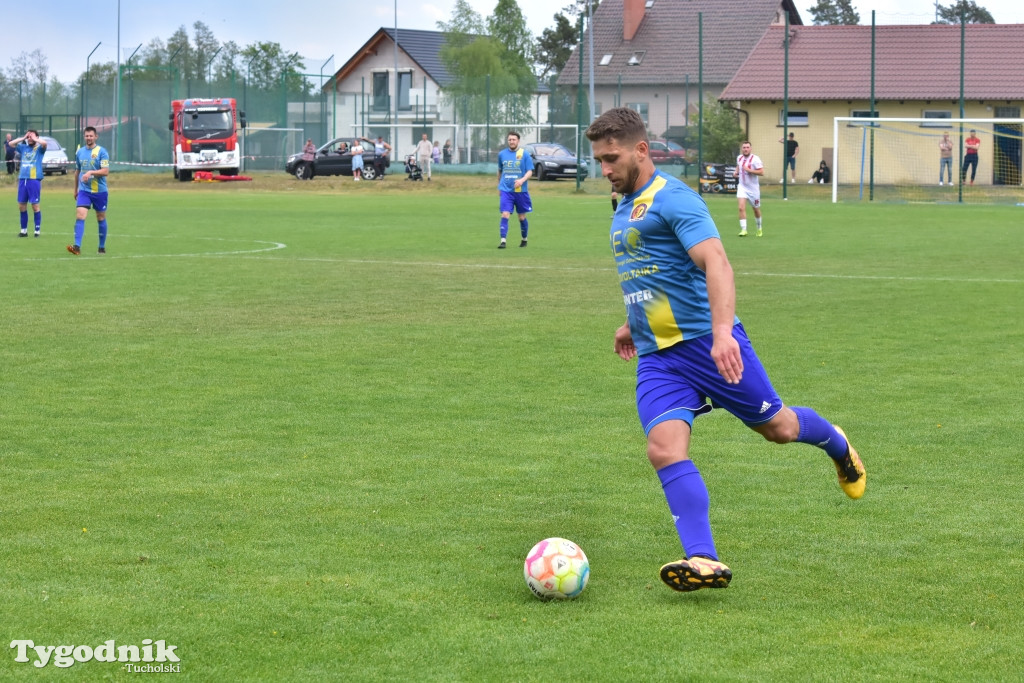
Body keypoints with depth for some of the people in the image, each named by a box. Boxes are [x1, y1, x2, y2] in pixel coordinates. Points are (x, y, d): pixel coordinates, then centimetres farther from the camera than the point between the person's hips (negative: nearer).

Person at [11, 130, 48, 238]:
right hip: (22, 179, 5)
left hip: (34, 179, -5)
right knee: (21, 205, 6)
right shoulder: (23, 147, 15)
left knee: (35, 205, -4)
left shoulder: (39, 148, 2)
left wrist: (34, 139, -3)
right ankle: (24, 230, 15)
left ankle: (37, 230, 1)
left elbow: (44, 143, -18)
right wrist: (23, 138, 8)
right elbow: (11, 143, 12)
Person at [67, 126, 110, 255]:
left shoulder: (101, 152, -7)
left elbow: (105, 171, -15)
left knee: (101, 218, 9)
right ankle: (77, 247, -22)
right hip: (84, 191, 3)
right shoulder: (79, 152, 8)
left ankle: (102, 247, 22)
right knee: (80, 216, -14)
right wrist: (75, 189, 25)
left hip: (100, 191, -3)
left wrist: (91, 172, -28)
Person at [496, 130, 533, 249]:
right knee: (505, 215, -13)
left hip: (521, 191, -1)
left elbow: (530, 172, -7)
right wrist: (499, 186, 22)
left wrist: (522, 180, -25)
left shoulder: (525, 154, -2)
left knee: (522, 217, 10)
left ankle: (524, 239, 29)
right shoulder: (502, 154, 7)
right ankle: (503, 241, -17)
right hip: (506, 190, 1)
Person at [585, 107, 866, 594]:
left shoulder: (672, 198, -13)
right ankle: (704, 561, -24)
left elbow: (715, 263, -26)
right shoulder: (625, 208, 16)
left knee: (778, 428, 8)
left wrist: (722, 330, -39)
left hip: (706, 340, -7)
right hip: (656, 356, 7)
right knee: (664, 447, -17)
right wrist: (632, 323, 41)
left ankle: (836, 444, 43)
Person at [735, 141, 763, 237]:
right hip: (742, 187, 3)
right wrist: (736, 172, 6)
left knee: (756, 209, 13)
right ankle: (743, 229, -14)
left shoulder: (755, 159, -14)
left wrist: (749, 170, -26)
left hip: (753, 188, -3)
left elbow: (761, 172, -19)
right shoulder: (739, 158, 4)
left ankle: (759, 228, 36)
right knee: (741, 208, -14)